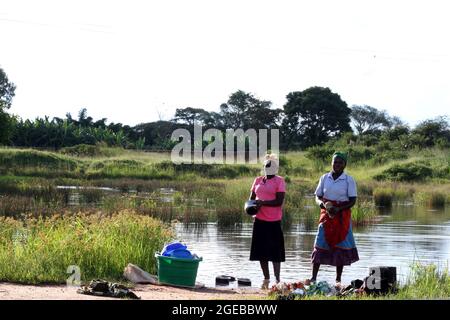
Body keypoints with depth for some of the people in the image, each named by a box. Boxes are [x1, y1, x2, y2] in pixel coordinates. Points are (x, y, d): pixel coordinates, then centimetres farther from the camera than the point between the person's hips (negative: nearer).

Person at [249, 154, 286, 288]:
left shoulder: (279, 181, -4)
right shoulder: (258, 180, 13)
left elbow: (279, 201, -12)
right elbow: (252, 197, 18)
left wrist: (262, 203, -20)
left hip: (273, 221, -5)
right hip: (259, 220, 6)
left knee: (275, 251, -4)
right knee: (261, 251, 8)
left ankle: (277, 280, -1)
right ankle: (266, 279, 19)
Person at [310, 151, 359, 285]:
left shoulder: (349, 180, -2)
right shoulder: (324, 178, 6)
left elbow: (352, 200, -5)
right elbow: (317, 197, 9)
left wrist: (338, 209, -20)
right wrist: (323, 204, -15)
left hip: (342, 216, -2)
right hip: (326, 214, 2)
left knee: (341, 246, 1)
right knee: (320, 245, -4)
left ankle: (338, 279, 9)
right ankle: (313, 277, -1)